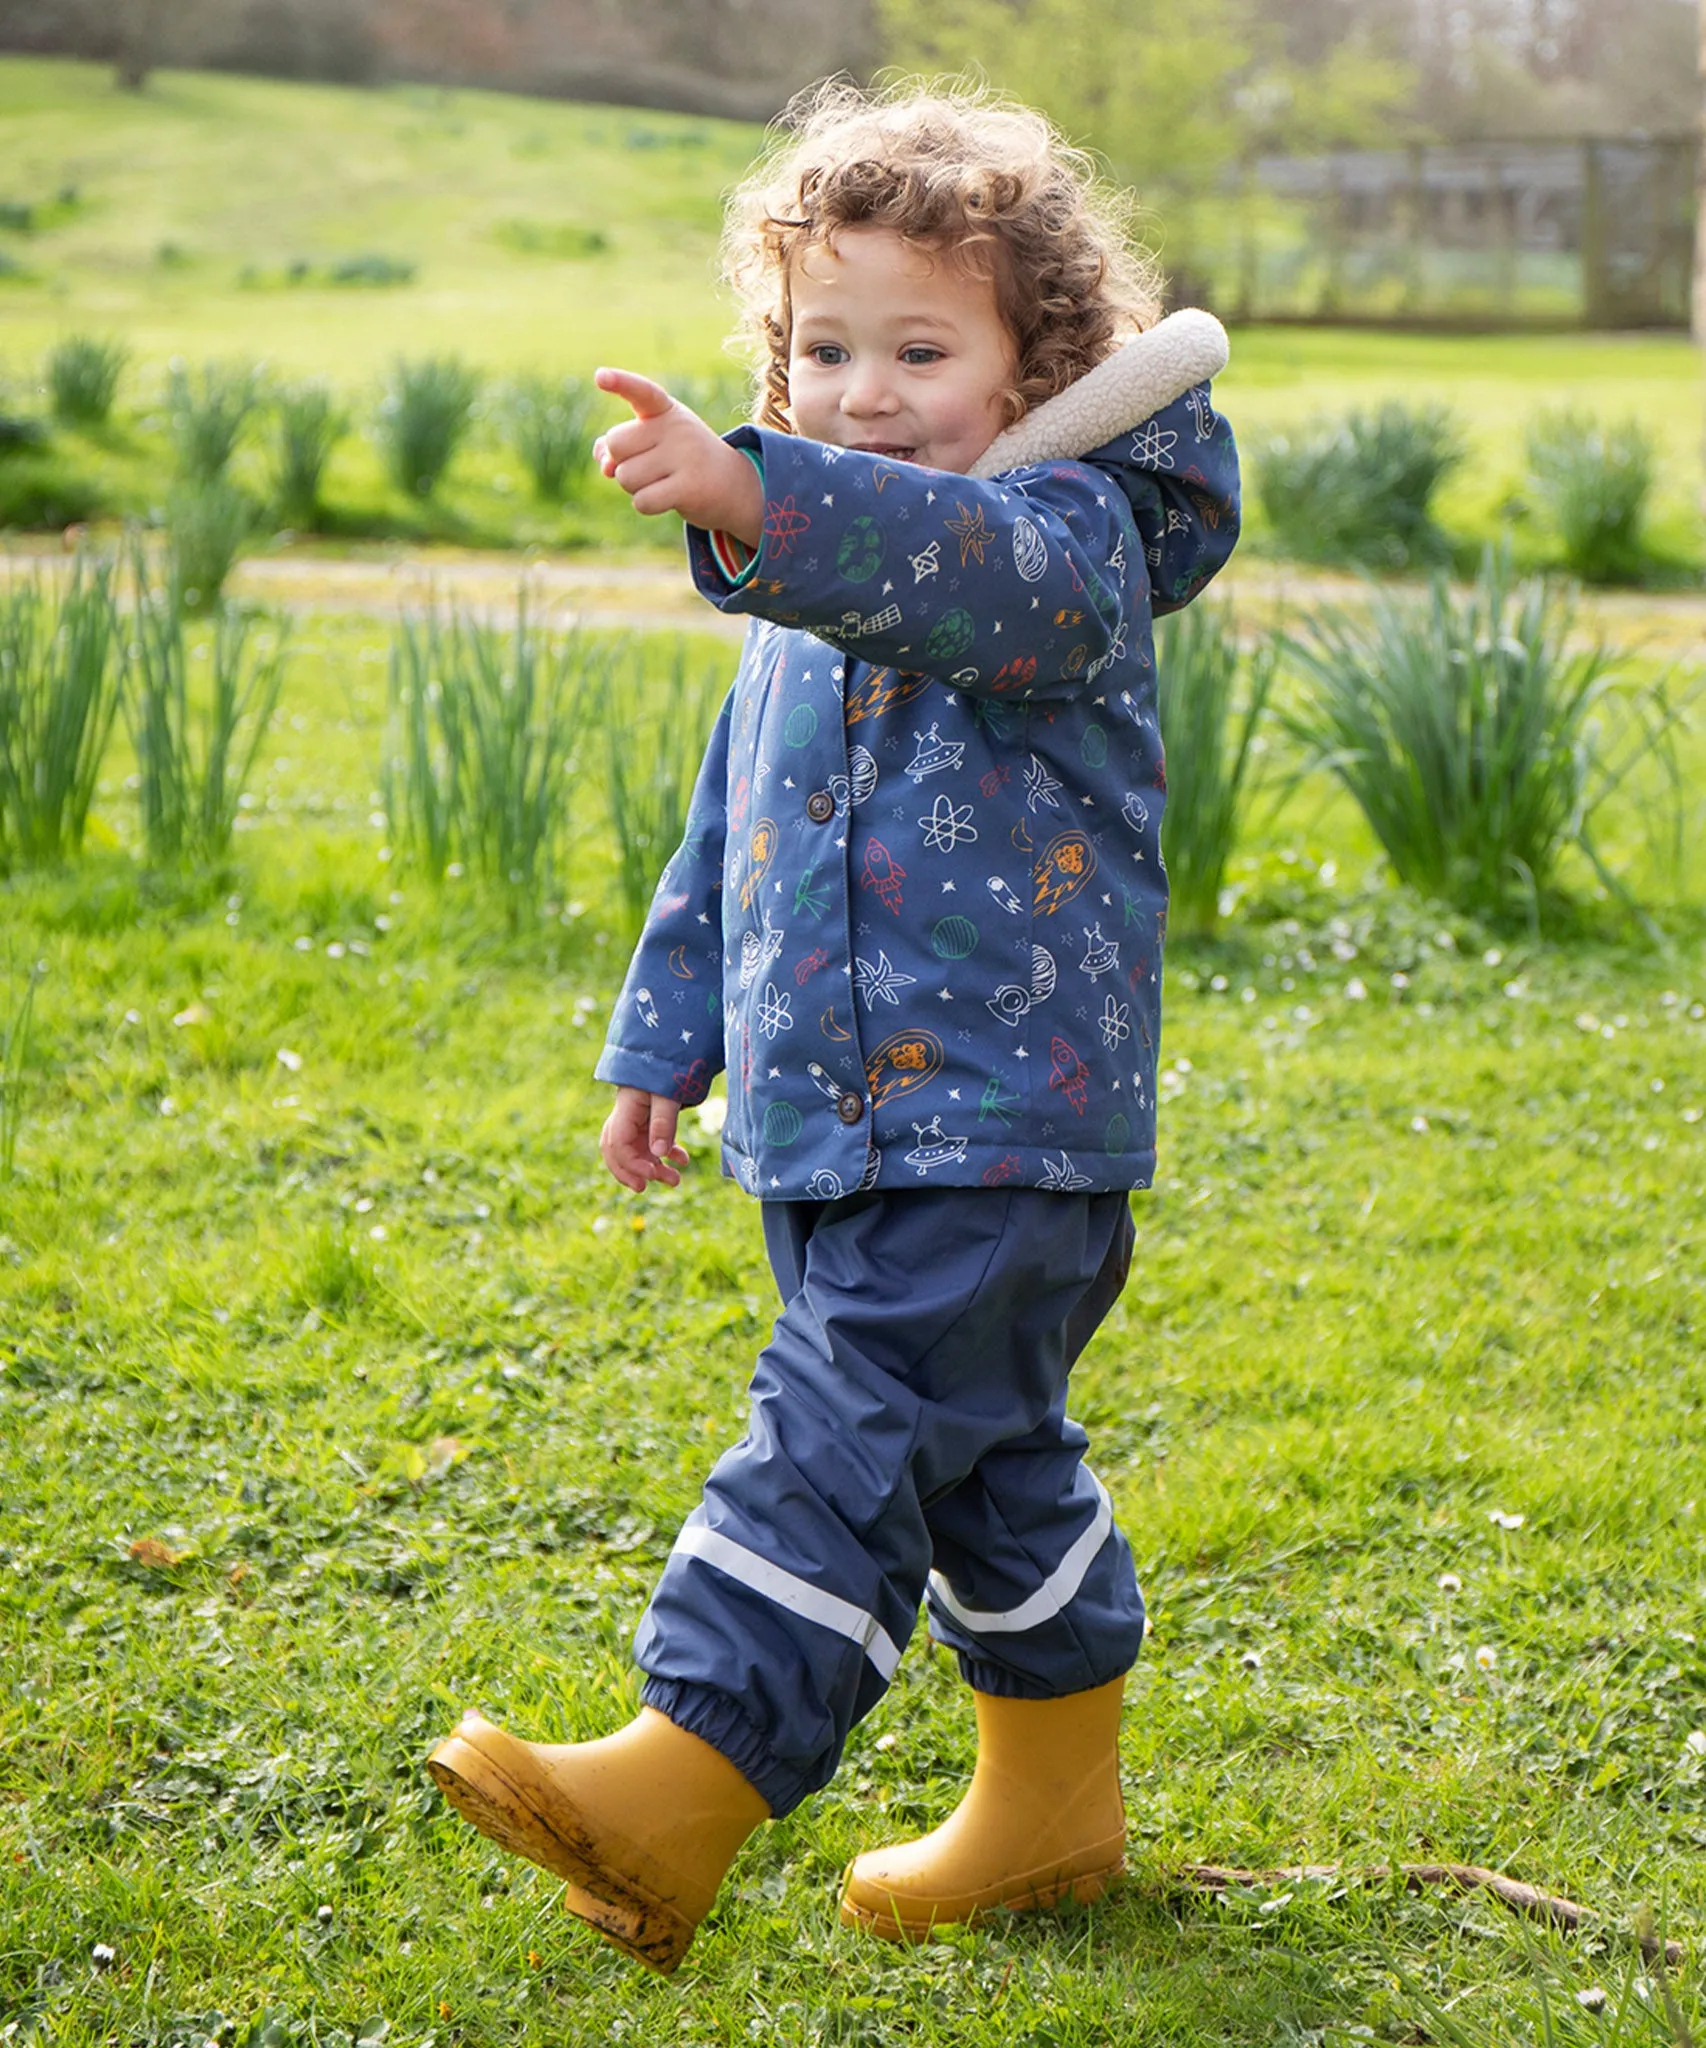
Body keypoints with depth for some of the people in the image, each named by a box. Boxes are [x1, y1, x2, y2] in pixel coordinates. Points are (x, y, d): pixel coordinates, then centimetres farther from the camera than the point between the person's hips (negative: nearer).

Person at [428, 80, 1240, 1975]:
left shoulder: (1071, 538, -12)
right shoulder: (814, 606, 15)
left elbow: (966, 565, -37)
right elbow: (729, 835, 24)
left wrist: (749, 496, -53)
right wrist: (664, 1038, 26)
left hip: (1002, 1127, -9)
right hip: (834, 1131, 9)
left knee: (845, 1442, -15)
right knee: (984, 1463, 18)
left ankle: (679, 1789, -18)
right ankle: (1056, 1802, 31)